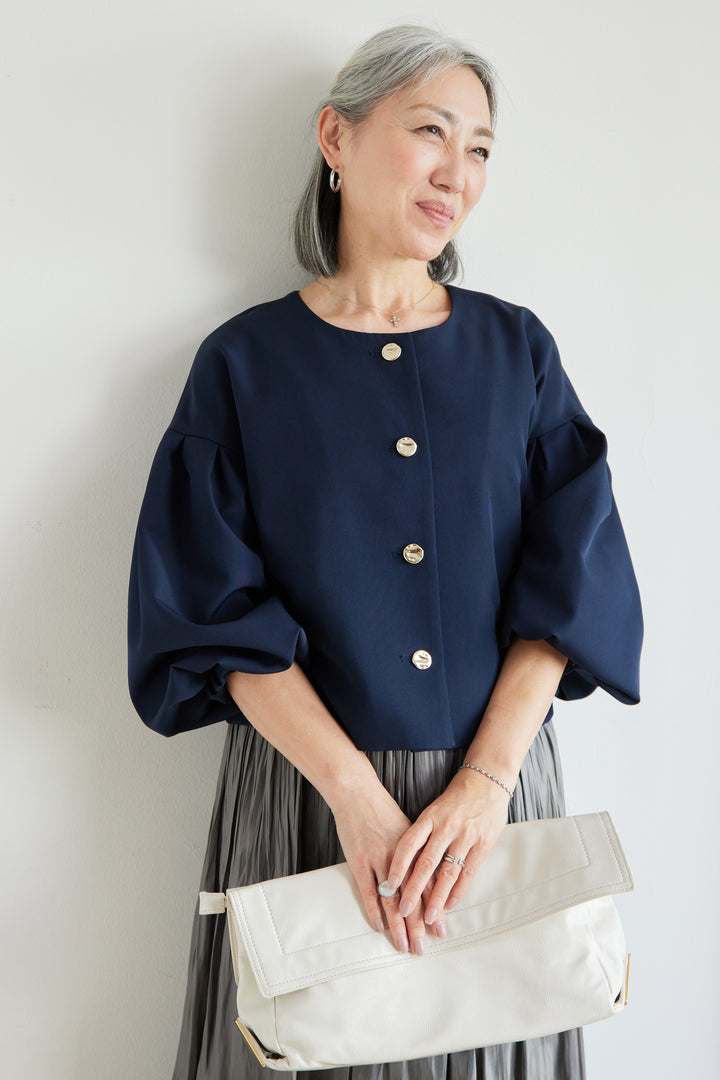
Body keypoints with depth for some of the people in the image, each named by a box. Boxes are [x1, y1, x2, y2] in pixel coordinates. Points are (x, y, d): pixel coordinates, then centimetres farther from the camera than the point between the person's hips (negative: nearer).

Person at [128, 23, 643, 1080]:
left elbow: (568, 577, -3)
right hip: (304, 788, -1)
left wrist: (485, 780, -15)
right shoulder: (244, 362, -2)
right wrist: (357, 794, -17)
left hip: (498, 772, 2)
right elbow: (220, 612, -8)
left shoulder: (517, 350, 4)